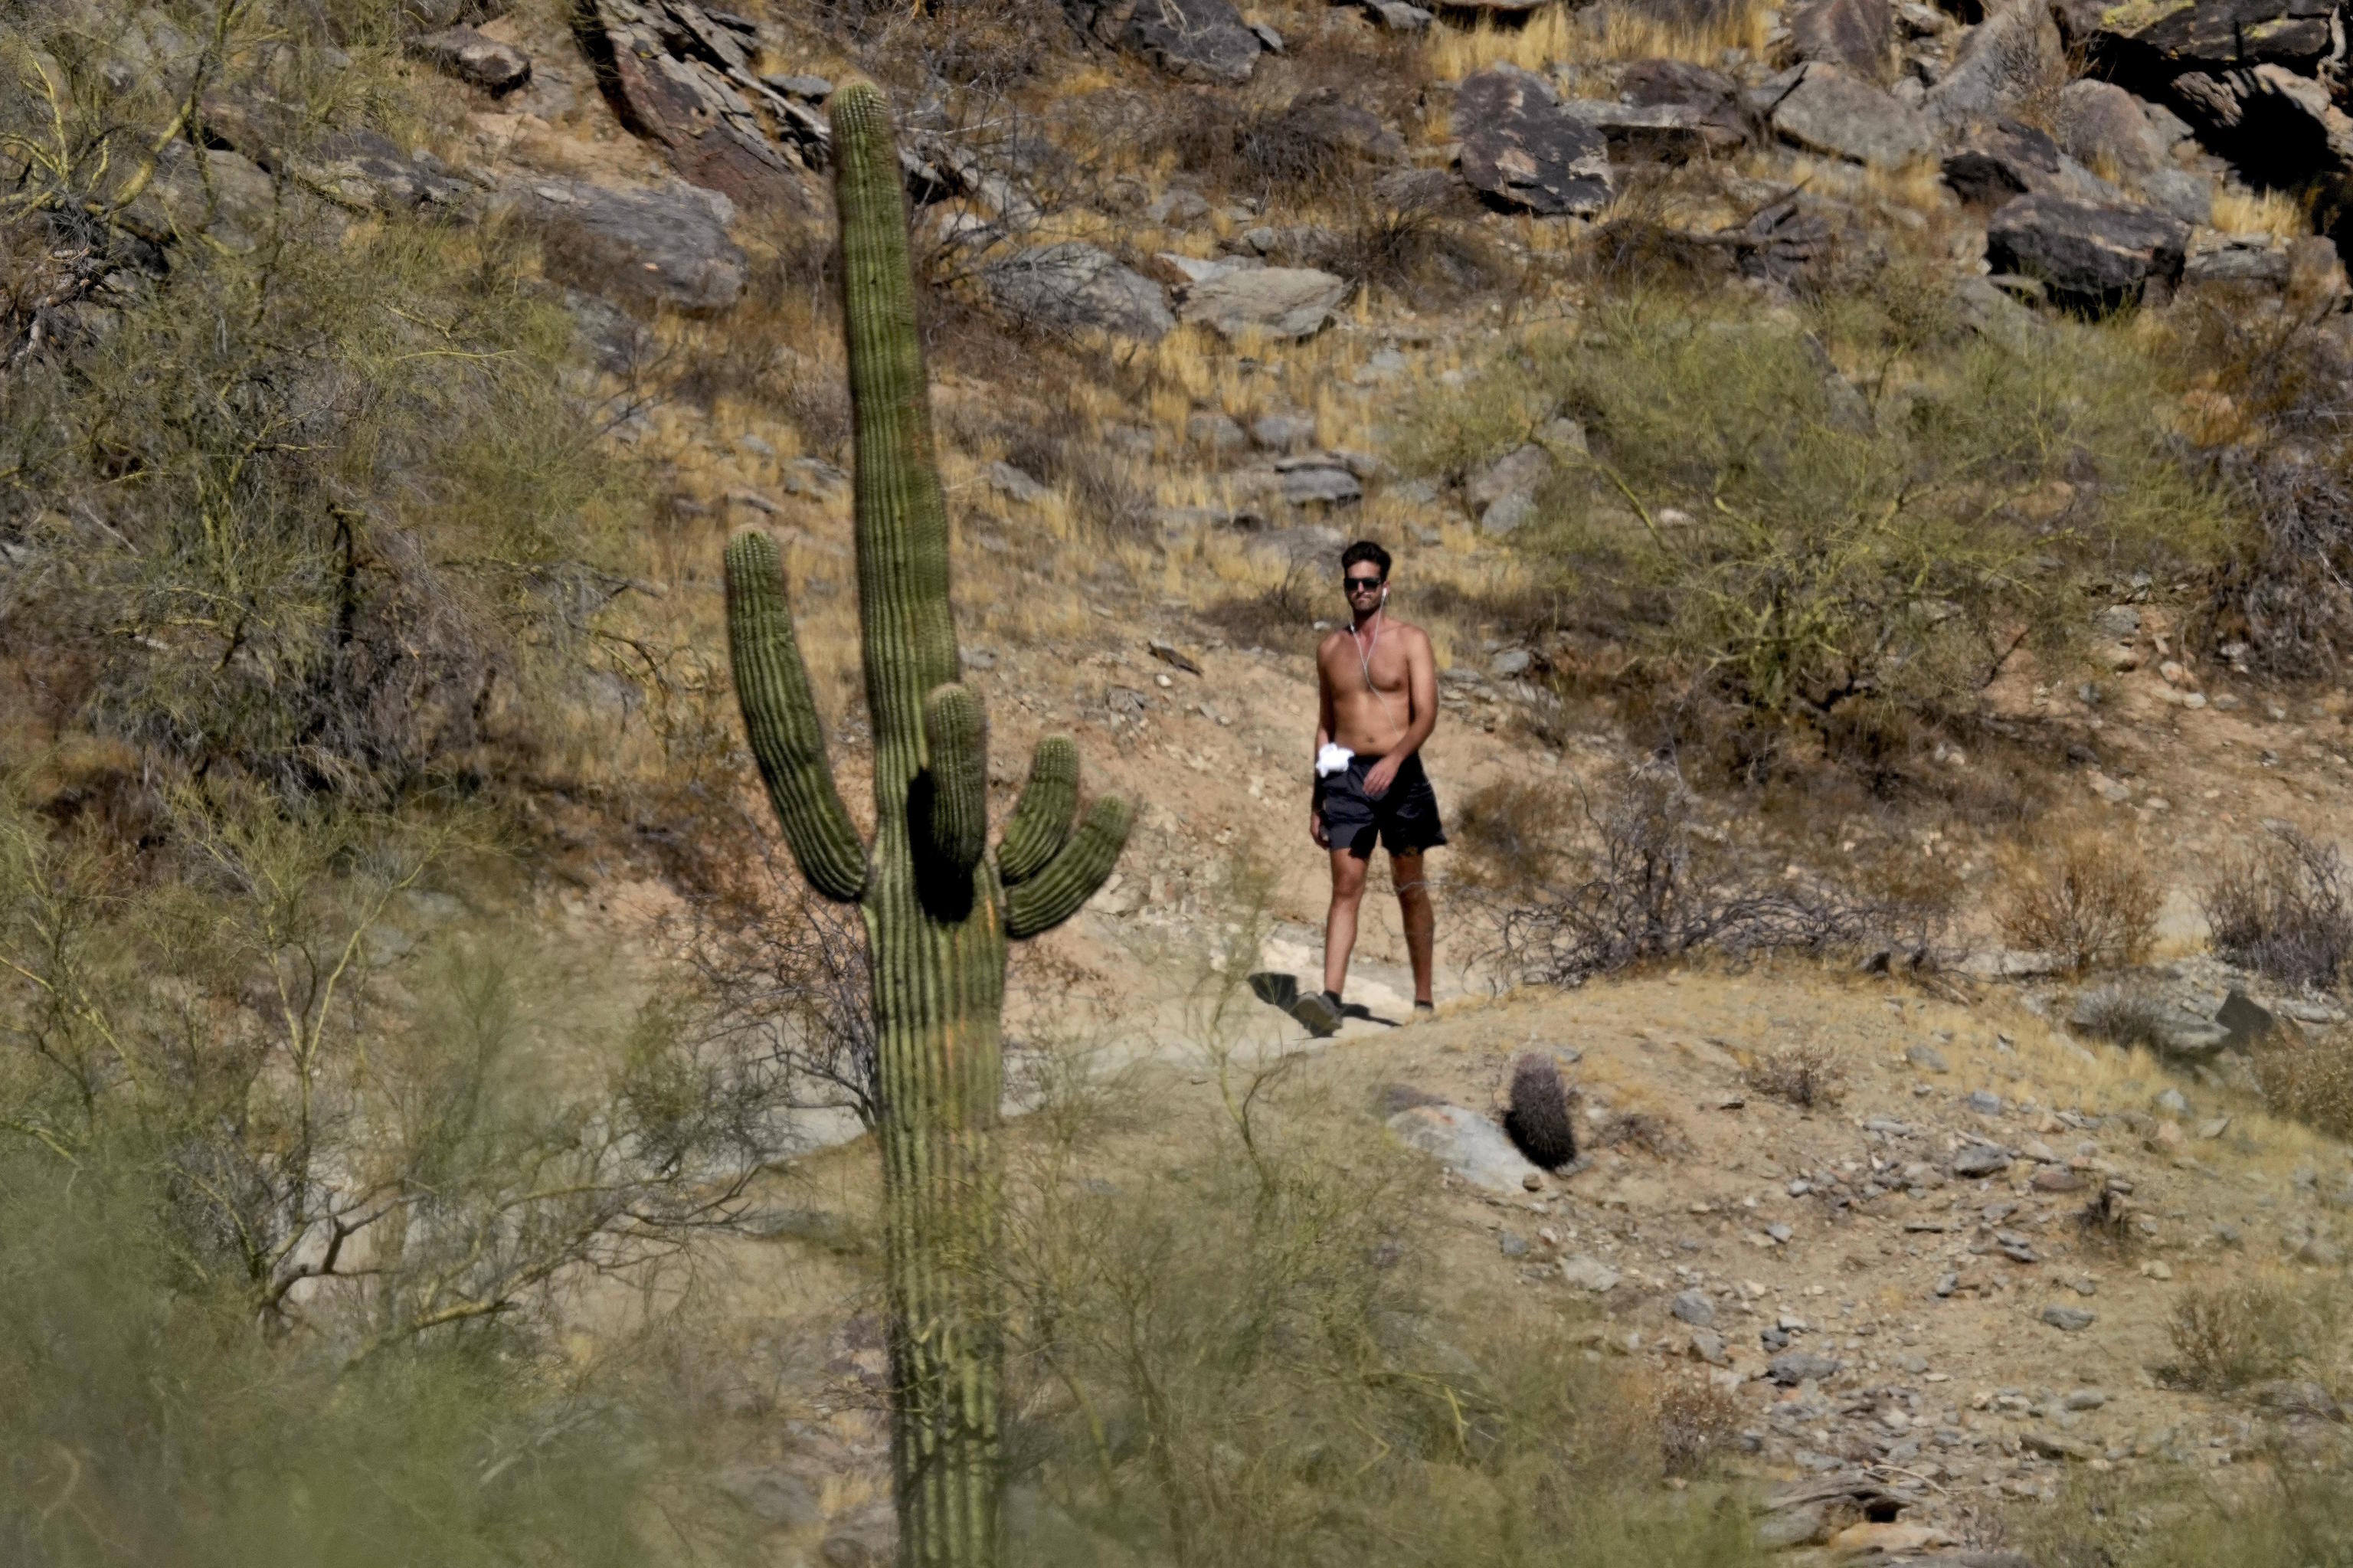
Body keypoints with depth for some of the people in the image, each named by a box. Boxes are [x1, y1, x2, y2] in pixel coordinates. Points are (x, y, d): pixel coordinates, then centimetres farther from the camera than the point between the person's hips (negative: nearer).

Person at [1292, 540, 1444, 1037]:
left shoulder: (1411, 641, 1)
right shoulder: (1331, 650, 13)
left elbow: (1427, 714, -9)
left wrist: (1396, 758, -27)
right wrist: (1317, 800, 17)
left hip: (1400, 772, -2)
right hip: (1347, 774, 2)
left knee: (1411, 888, 5)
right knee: (1345, 887, -9)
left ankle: (1423, 999, 13)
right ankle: (1330, 999, -21)